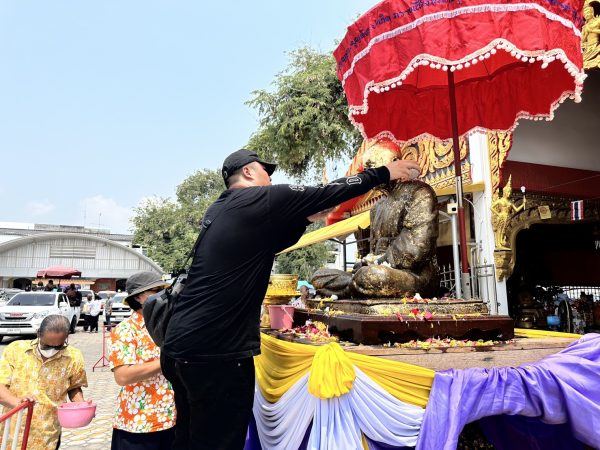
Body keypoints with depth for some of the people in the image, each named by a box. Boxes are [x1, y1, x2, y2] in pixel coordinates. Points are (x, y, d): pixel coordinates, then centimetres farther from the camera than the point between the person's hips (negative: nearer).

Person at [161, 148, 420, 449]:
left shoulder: (218, 209, 16)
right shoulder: (260, 199, -9)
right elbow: (326, 194, -4)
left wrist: (305, 218, 21)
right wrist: (383, 174, 8)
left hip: (181, 345, 9)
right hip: (215, 350, -9)